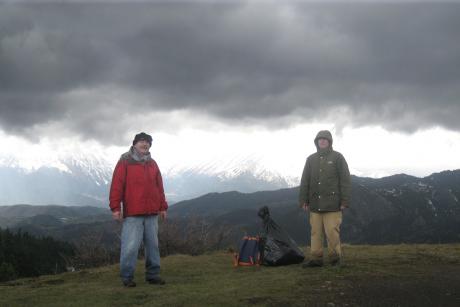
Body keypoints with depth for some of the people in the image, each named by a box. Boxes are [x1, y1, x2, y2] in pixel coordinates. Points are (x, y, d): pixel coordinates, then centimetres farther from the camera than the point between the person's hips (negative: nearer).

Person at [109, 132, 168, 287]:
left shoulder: (152, 163, 16)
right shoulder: (125, 162, -1)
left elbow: (159, 186, 18)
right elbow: (117, 185, -6)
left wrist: (162, 207, 15)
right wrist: (115, 207, -12)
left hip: (151, 213, 6)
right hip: (132, 213, -5)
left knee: (153, 244, 8)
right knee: (130, 245, -7)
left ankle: (153, 274, 16)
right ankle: (127, 277, 3)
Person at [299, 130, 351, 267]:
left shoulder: (337, 157, 4)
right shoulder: (311, 159, 14)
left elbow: (345, 180, 0)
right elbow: (304, 181, 15)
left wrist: (345, 201, -6)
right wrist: (303, 200, 9)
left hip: (332, 203, -4)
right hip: (315, 203, 4)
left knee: (332, 231, -7)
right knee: (315, 232, 2)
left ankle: (335, 258, 5)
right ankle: (316, 259, 8)